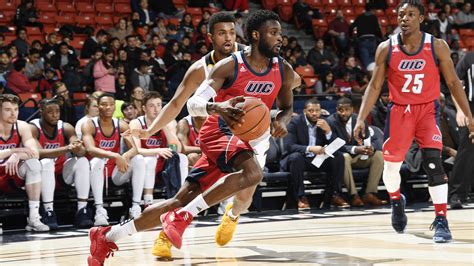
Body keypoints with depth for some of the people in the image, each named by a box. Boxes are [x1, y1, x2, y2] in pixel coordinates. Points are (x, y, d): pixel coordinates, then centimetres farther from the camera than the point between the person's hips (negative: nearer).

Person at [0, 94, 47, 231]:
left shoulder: (22, 127, -5)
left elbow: (35, 153, -19)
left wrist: (17, 156, -39)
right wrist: (15, 150, -38)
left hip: (14, 177, 3)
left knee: (34, 163, -24)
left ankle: (34, 218, -24)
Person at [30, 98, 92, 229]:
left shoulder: (66, 128, -3)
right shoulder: (33, 128, -17)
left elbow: (82, 151, -15)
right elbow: (39, 153, -33)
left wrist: (78, 149, -41)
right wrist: (67, 148, -44)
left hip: (61, 173, 4)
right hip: (41, 173, -4)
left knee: (82, 161, -18)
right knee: (46, 162, -34)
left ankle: (82, 211, -23)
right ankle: (49, 213, -35)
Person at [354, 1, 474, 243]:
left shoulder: (437, 47, -8)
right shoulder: (386, 48, -5)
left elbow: (453, 82, 0)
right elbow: (374, 86, 0)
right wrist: (361, 119, -8)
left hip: (427, 110, -2)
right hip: (399, 111, 2)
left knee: (434, 163, -18)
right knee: (390, 166, 7)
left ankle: (441, 220, -13)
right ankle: (396, 201, 40)